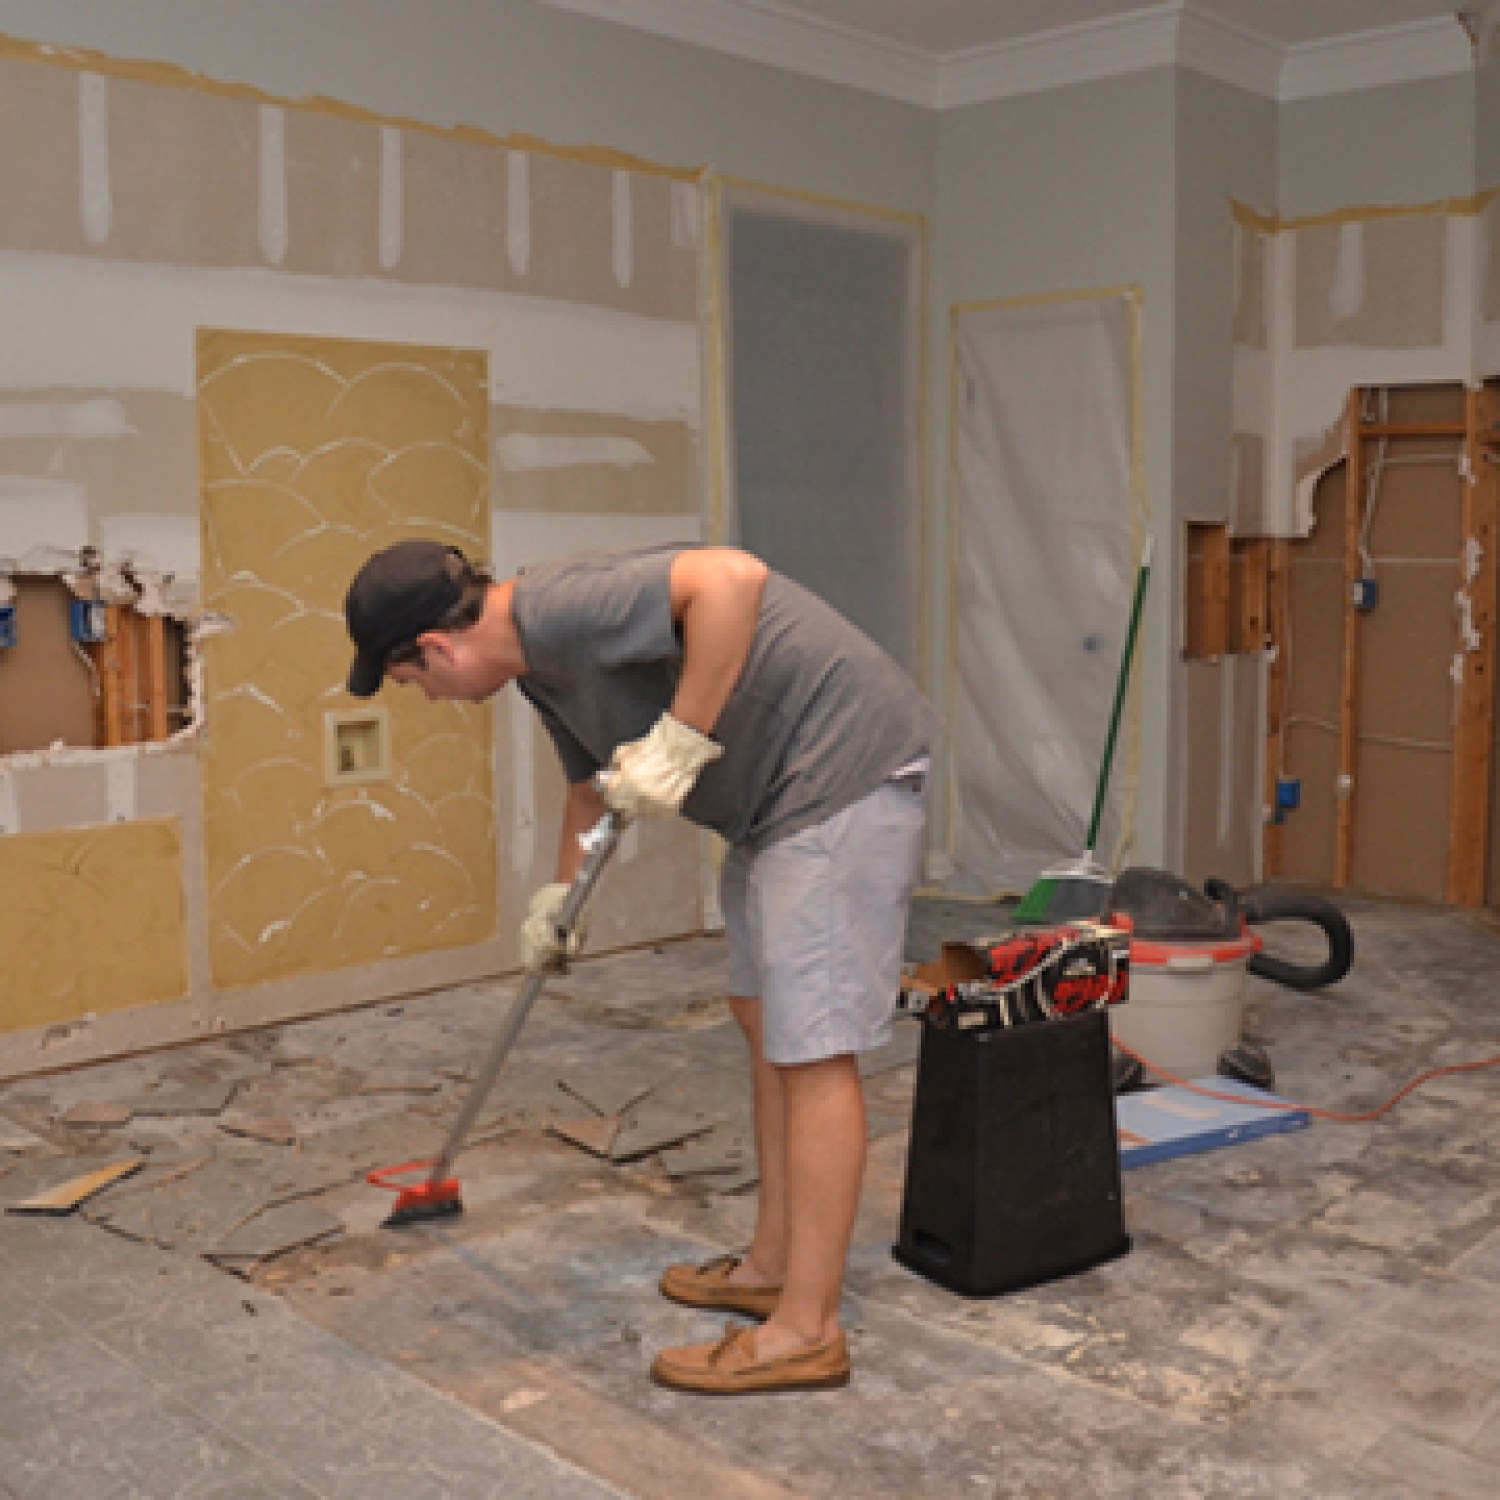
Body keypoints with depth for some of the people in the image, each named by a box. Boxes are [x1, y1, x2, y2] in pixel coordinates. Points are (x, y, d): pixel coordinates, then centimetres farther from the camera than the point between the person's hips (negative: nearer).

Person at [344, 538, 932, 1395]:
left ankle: (806, 1331, 2)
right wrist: (562, 894, 26)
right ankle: (774, 1266, 29)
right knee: (762, 1014, 17)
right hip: (775, 797, 11)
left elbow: (733, 577, -36)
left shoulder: (562, 609, -22)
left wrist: (681, 741, -31)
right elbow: (596, 778, 27)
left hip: (844, 771, -11)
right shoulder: (539, 658, 11)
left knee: (812, 1045, -8)